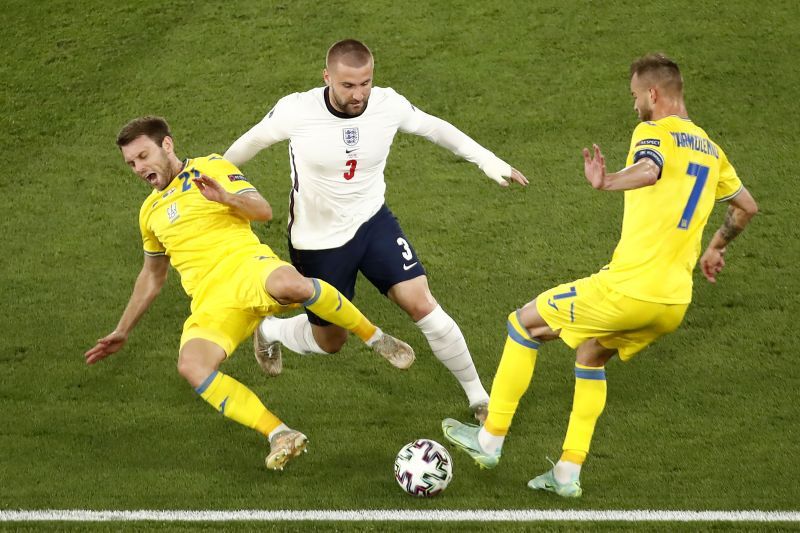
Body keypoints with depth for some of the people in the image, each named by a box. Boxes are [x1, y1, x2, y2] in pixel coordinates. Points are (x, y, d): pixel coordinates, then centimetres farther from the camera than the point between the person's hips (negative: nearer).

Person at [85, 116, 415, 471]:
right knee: (191, 365, -31)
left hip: (246, 265, -4)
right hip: (211, 301, 4)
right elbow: (152, 276, 40)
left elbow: (263, 210, 2)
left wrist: (225, 197, -17)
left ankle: (375, 338, -18)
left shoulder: (209, 168, 12)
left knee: (288, 283, -42)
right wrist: (122, 332, 39)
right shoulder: (151, 211, 28)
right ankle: (280, 436, -28)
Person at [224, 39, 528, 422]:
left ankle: (479, 398, 1)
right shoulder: (296, 111, -25)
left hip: (373, 222, 2)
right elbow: (253, 141, -4)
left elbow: (434, 128, 3)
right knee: (330, 341, 12)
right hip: (317, 241, -2)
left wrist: (488, 160, 3)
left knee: (422, 305, -13)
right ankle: (269, 332, 47)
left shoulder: (388, 105, -18)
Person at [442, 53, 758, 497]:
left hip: (630, 287, -8)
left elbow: (650, 169, -31)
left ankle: (489, 439, 14)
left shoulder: (654, 131, -7)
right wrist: (716, 248, 42)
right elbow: (747, 206, 30)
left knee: (525, 323, 10)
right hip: (676, 302, 8)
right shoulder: (710, 149, 17)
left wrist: (607, 182, -41)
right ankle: (568, 473, 24)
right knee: (591, 356, 29)